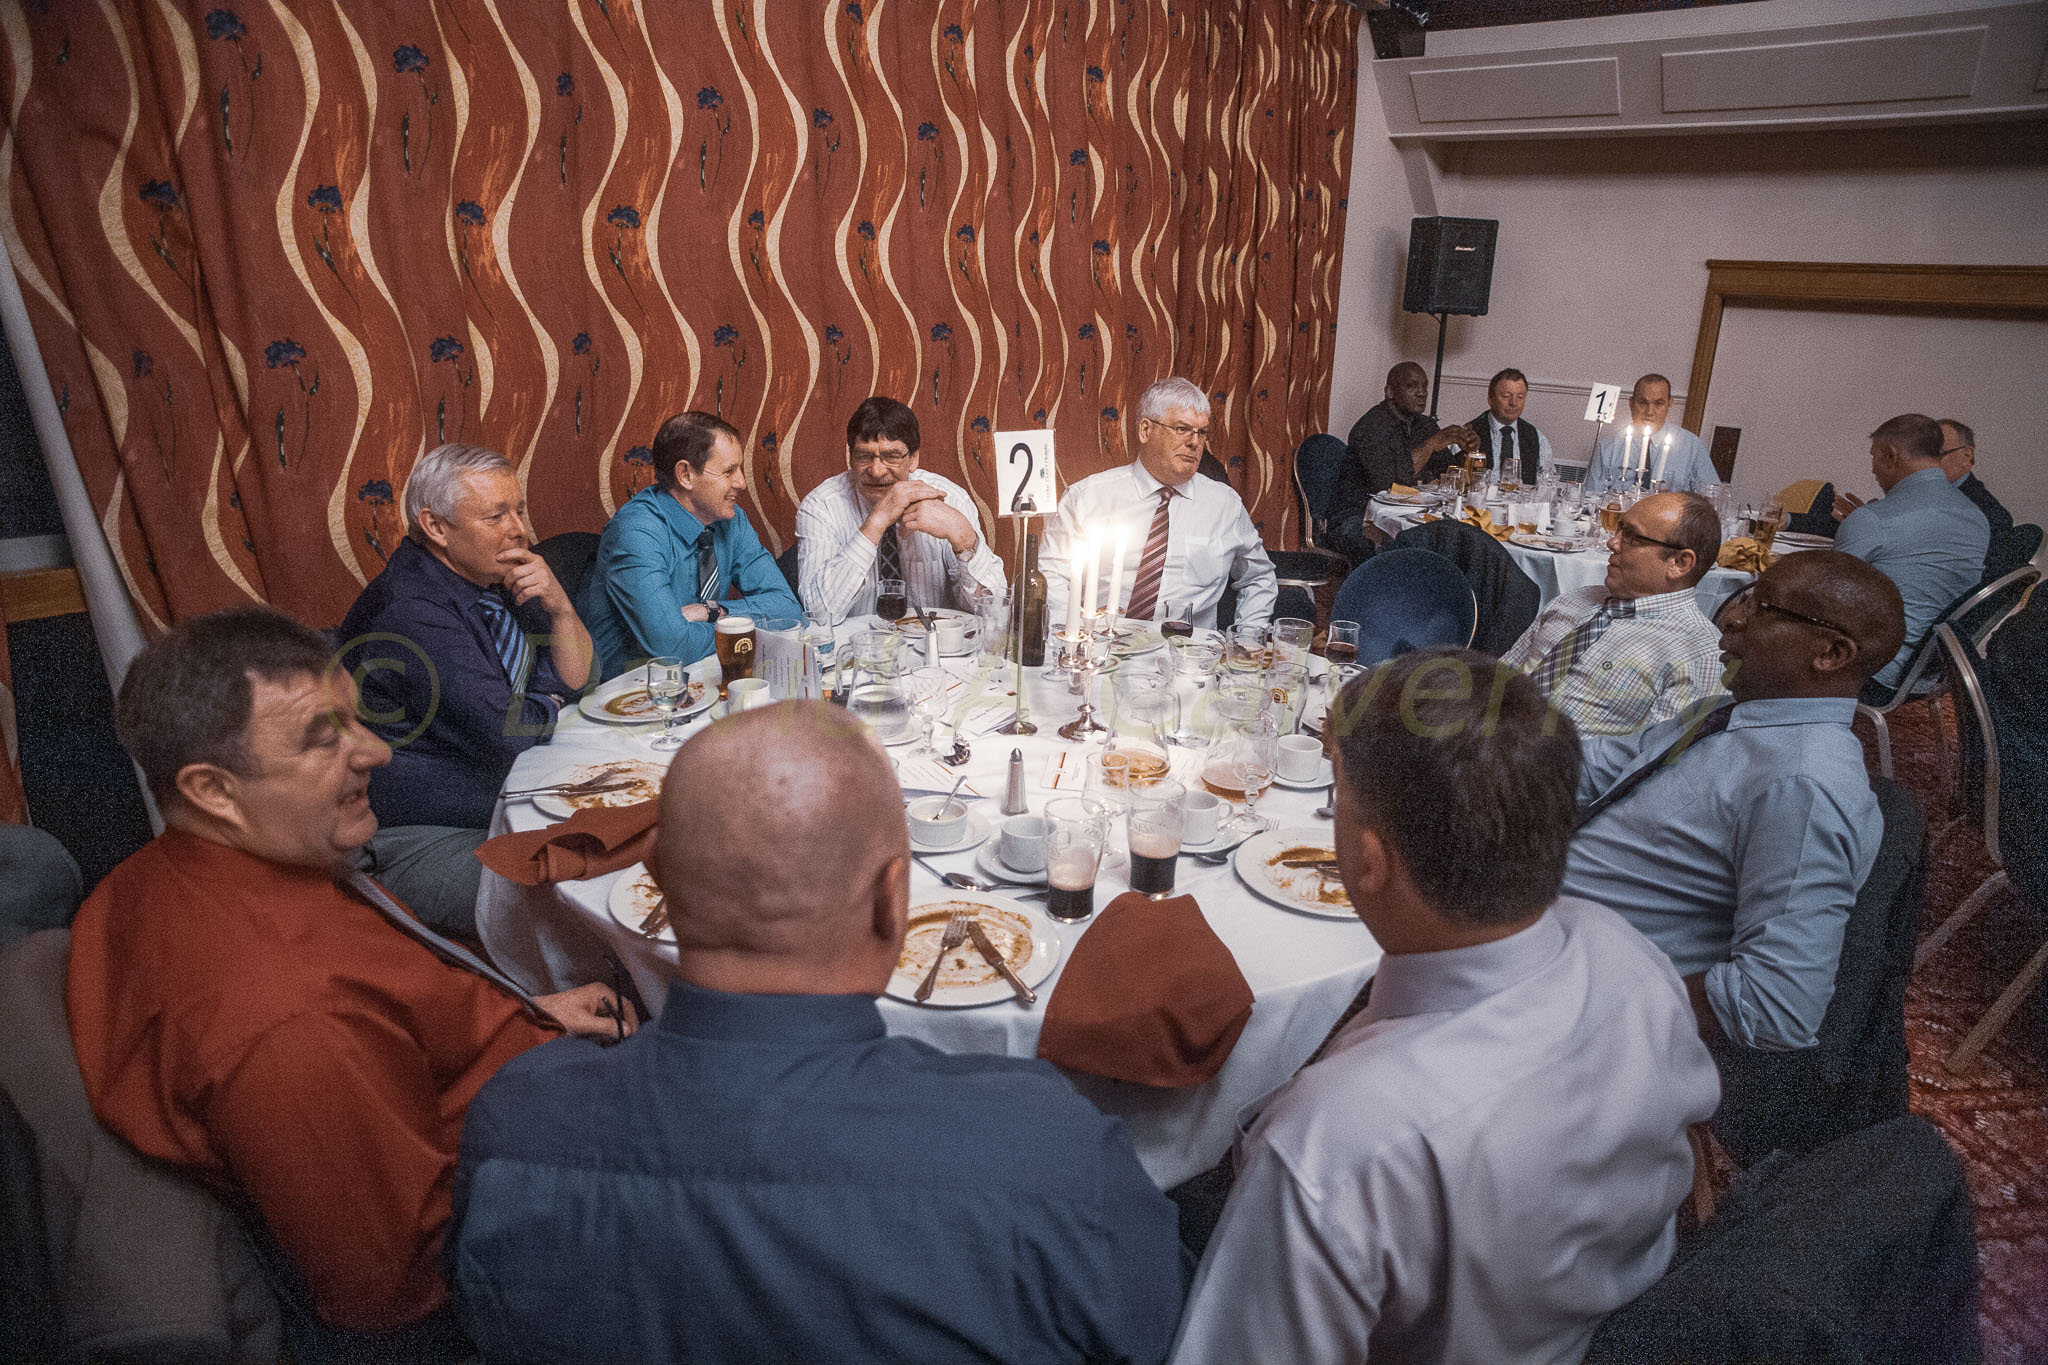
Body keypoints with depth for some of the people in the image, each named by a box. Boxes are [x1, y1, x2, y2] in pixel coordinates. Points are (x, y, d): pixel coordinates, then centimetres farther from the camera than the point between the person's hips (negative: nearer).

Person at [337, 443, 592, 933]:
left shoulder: (493, 578, 7)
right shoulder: (410, 612, -23)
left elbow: (576, 678, 10)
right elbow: (507, 734, -27)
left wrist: (559, 607, -9)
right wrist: (548, 707, -4)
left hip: (510, 804, 9)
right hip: (427, 844, -9)